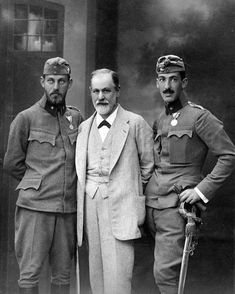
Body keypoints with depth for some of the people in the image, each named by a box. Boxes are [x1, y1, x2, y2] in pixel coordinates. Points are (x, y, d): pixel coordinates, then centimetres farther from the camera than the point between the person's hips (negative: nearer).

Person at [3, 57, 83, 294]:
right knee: (29, 272, -1)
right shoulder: (26, 118, -1)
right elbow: (12, 163, 5)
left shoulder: (76, 118, 10)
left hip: (68, 207, 4)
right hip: (35, 206, -3)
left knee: (62, 274, 10)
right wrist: (37, 183, 9)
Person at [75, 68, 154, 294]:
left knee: (117, 273, -8)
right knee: (96, 270, 8)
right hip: (90, 203, 5)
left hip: (120, 205, -4)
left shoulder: (135, 124, 0)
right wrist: (89, 190, 9)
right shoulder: (84, 127, 14)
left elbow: (148, 164, 5)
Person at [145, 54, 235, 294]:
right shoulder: (160, 121, 14)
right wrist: (146, 188, 12)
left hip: (176, 205, -7)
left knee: (165, 271, -11)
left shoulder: (198, 116, -7)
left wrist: (202, 190, -13)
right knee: (164, 268, 13)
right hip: (152, 203, 7)